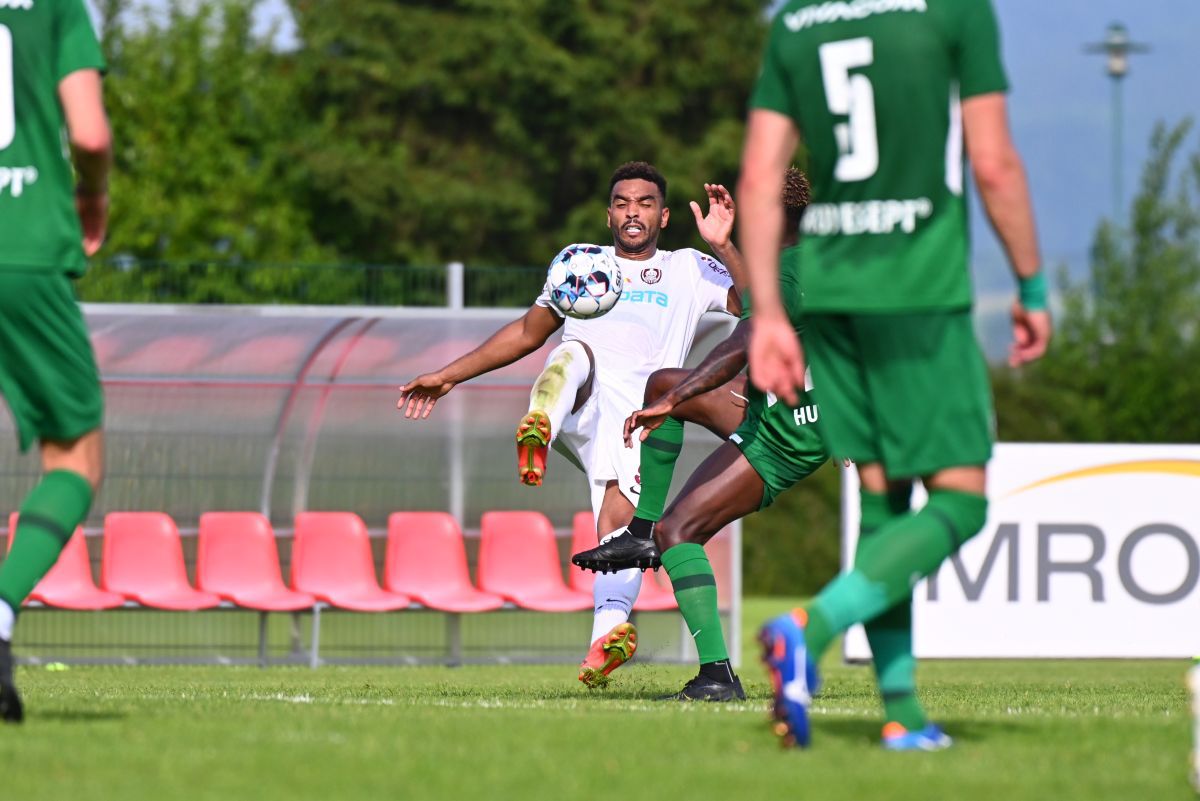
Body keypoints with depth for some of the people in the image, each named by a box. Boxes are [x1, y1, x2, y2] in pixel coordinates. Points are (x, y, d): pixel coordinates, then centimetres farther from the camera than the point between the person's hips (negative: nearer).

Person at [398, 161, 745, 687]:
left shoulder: (688, 271, 23)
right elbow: (527, 333, 35)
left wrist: (723, 248, -3)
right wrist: (447, 377, 33)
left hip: (636, 416, 0)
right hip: (577, 406, 0)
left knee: (619, 519, -24)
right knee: (577, 352, -36)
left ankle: (609, 631, -40)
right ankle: (538, 431, -67)